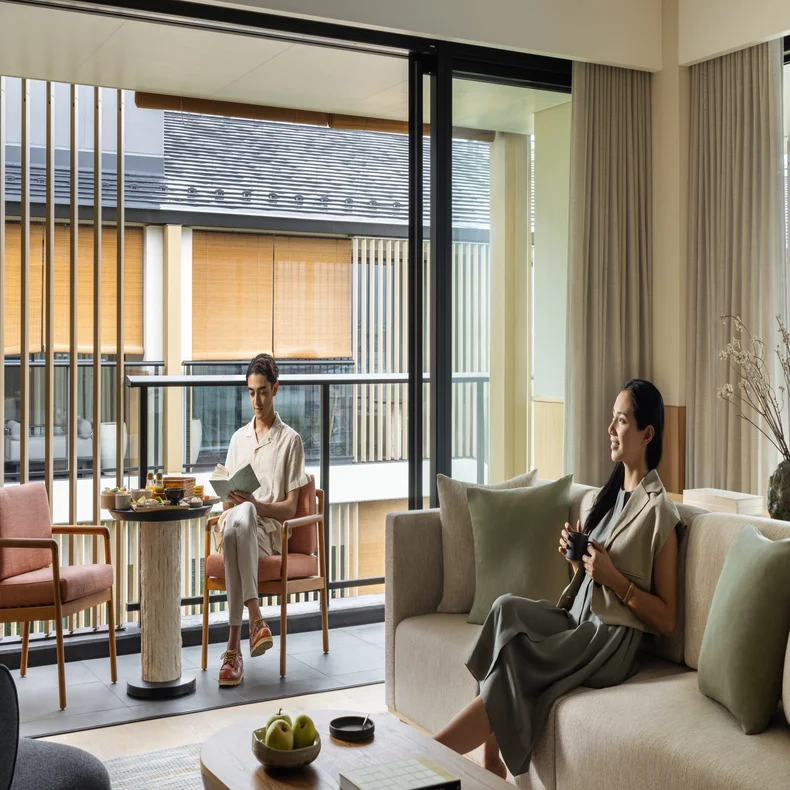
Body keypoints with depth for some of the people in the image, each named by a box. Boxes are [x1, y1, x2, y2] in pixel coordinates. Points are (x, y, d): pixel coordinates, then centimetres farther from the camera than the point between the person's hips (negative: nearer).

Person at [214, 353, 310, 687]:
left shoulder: (290, 440, 6)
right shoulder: (238, 438, 22)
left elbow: (289, 508, 1)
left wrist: (256, 505, -17)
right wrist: (226, 515, -4)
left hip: (269, 530, -3)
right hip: (235, 527, 3)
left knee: (243, 514, -41)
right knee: (234, 518, -38)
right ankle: (255, 619, -41)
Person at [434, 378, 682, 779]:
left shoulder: (659, 512, -7)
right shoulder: (608, 494, 17)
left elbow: (666, 621, -8)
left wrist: (614, 577, -17)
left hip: (613, 642, -7)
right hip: (578, 620, 7)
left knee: (513, 664, -26)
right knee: (506, 607, -22)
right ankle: (492, 767, -22)